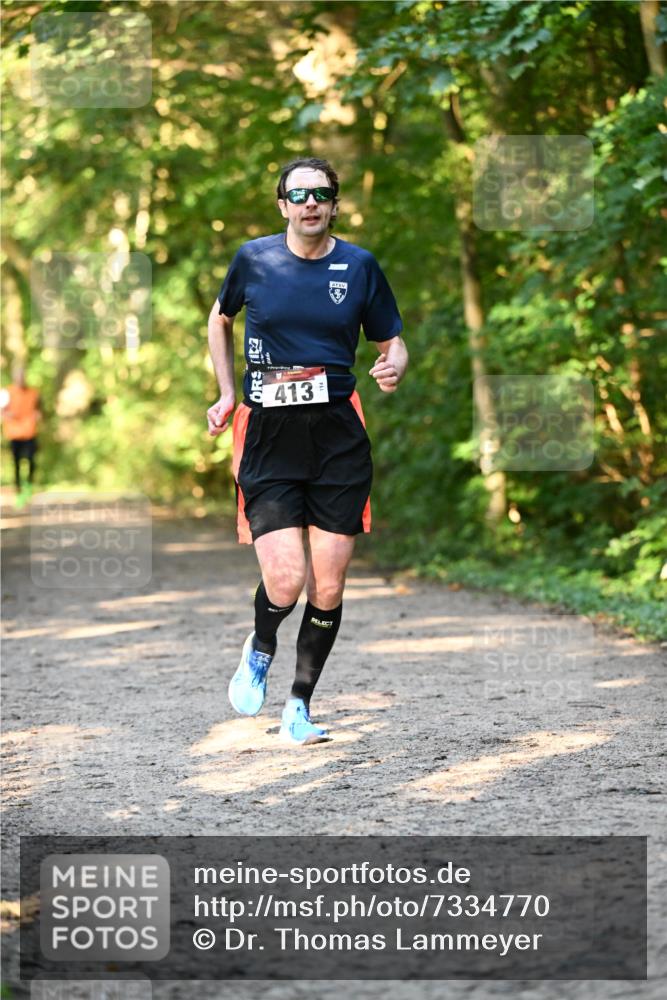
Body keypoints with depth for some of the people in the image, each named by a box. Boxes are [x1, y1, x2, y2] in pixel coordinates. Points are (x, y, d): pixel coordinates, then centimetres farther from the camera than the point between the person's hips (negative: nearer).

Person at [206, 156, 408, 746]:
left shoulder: (359, 266, 4)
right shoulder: (254, 259, 3)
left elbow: (392, 344, 12)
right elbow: (221, 320, 21)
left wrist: (394, 368, -11)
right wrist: (227, 395, 12)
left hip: (338, 437, 1)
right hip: (267, 437, -1)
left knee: (328, 588, 0)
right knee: (285, 581, -13)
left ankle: (299, 707, 17)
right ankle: (261, 652, 21)